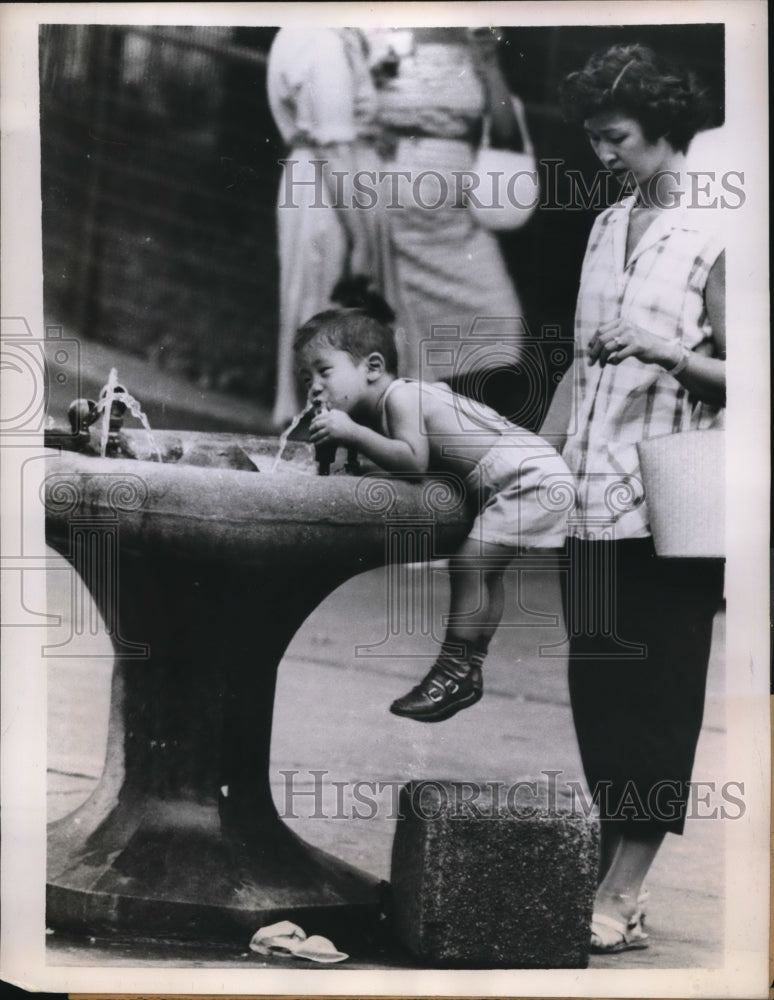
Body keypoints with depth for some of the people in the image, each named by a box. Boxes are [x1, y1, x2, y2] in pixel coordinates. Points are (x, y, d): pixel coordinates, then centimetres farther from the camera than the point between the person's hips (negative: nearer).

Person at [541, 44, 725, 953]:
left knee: (655, 699, -3)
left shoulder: (713, 236, -6)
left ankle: (620, 900, 0)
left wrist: (666, 351, -23)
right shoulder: (605, 227, 16)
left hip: (667, 505, -7)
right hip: (591, 499, 7)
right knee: (597, 691, 7)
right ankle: (613, 874, 15)